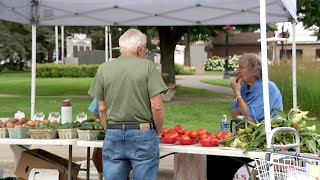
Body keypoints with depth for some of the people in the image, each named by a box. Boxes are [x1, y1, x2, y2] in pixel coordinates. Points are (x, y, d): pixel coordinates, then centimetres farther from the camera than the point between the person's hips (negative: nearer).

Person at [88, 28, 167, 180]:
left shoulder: (103, 69, 4)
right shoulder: (148, 67, -5)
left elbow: (102, 109, 6)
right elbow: (157, 106, -9)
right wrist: (159, 131, 6)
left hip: (113, 135, 3)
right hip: (143, 134, -3)